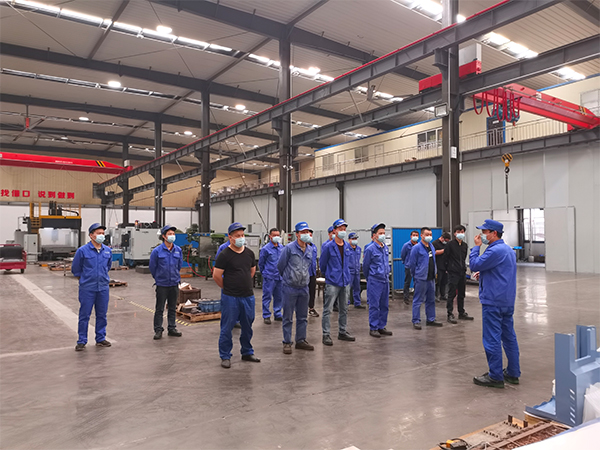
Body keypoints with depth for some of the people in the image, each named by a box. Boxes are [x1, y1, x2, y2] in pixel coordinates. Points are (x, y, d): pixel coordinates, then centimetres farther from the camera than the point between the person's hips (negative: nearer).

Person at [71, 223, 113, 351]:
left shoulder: (108, 251, 4)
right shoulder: (82, 250, -8)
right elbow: (75, 269, 4)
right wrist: (85, 278, 11)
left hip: (103, 288, 4)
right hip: (87, 288, -4)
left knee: (102, 315, 11)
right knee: (84, 315, 3)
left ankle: (101, 339, 23)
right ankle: (82, 341, 14)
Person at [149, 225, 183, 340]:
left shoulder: (178, 250, 0)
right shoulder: (157, 251, -11)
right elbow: (152, 267, 1)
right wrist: (159, 277, 11)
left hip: (174, 284, 3)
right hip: (161, 284, -3)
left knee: (172, 308, 13)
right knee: (159, 309, 4)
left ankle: (172, 328, 24)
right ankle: (158, 330, 15)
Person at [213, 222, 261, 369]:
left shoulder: (249, 253, 6)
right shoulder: (225, 255, -11)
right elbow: (216, 275, -10)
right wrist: (227, 287, 2)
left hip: (248, 296, 5)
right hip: (230, 297, -5)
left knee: (247, 326, 15)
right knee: (227, 327, 4)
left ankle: (247, 352, 31)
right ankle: (225, 356, 17)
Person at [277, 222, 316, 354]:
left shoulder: (311, 250, 6)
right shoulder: (289, 248, -10)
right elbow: (280, 266, 0)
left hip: (304, 288, 5)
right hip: (290, 287, -5)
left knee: (303, 317, 13)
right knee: (288, 317, 3)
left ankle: (301, 340, 24)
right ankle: (287, 342, 13)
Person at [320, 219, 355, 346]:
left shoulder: (347, 247, 7)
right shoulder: (328, 247, -10)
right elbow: (322, 264, 1)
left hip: (345, 282, 6)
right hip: (332, 283, -6)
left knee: (344, 309, 14)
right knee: (327, 310, -4)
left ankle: (342, 332, 27)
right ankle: (326, 334, 4)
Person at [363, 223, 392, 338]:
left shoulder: (386, 248, 8)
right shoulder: (370, 249, -10)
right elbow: (365, 266, 0)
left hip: (385, 280, 6)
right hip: (375, 281, -6)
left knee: (384, 305, 11)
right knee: (374, 305, -1)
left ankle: (381, 327, 21)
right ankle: (373, 328, 8)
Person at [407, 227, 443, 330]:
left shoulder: (431, 246, 12)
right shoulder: (417, 248, -11)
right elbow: (412, 264, -8)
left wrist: (434, 273, 16)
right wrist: (416, 275, -1)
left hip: (431, 278, 8)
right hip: (421, 279, -8)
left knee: (431, 300, 14)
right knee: (418, 301, -2)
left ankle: (430, 320, 25)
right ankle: (416, 321, 5)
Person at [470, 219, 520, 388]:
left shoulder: (495, 250, -18)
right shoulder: (508, 250, 16)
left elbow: (474, 265, -17)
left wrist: (476, 247, -7)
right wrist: (484, 274, 14)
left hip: (493, 301, -10)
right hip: (508, 301, 10)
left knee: (492, 339, -3)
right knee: (509, 337, 14)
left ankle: (495, 377, 3)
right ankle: (513, 373, 23)